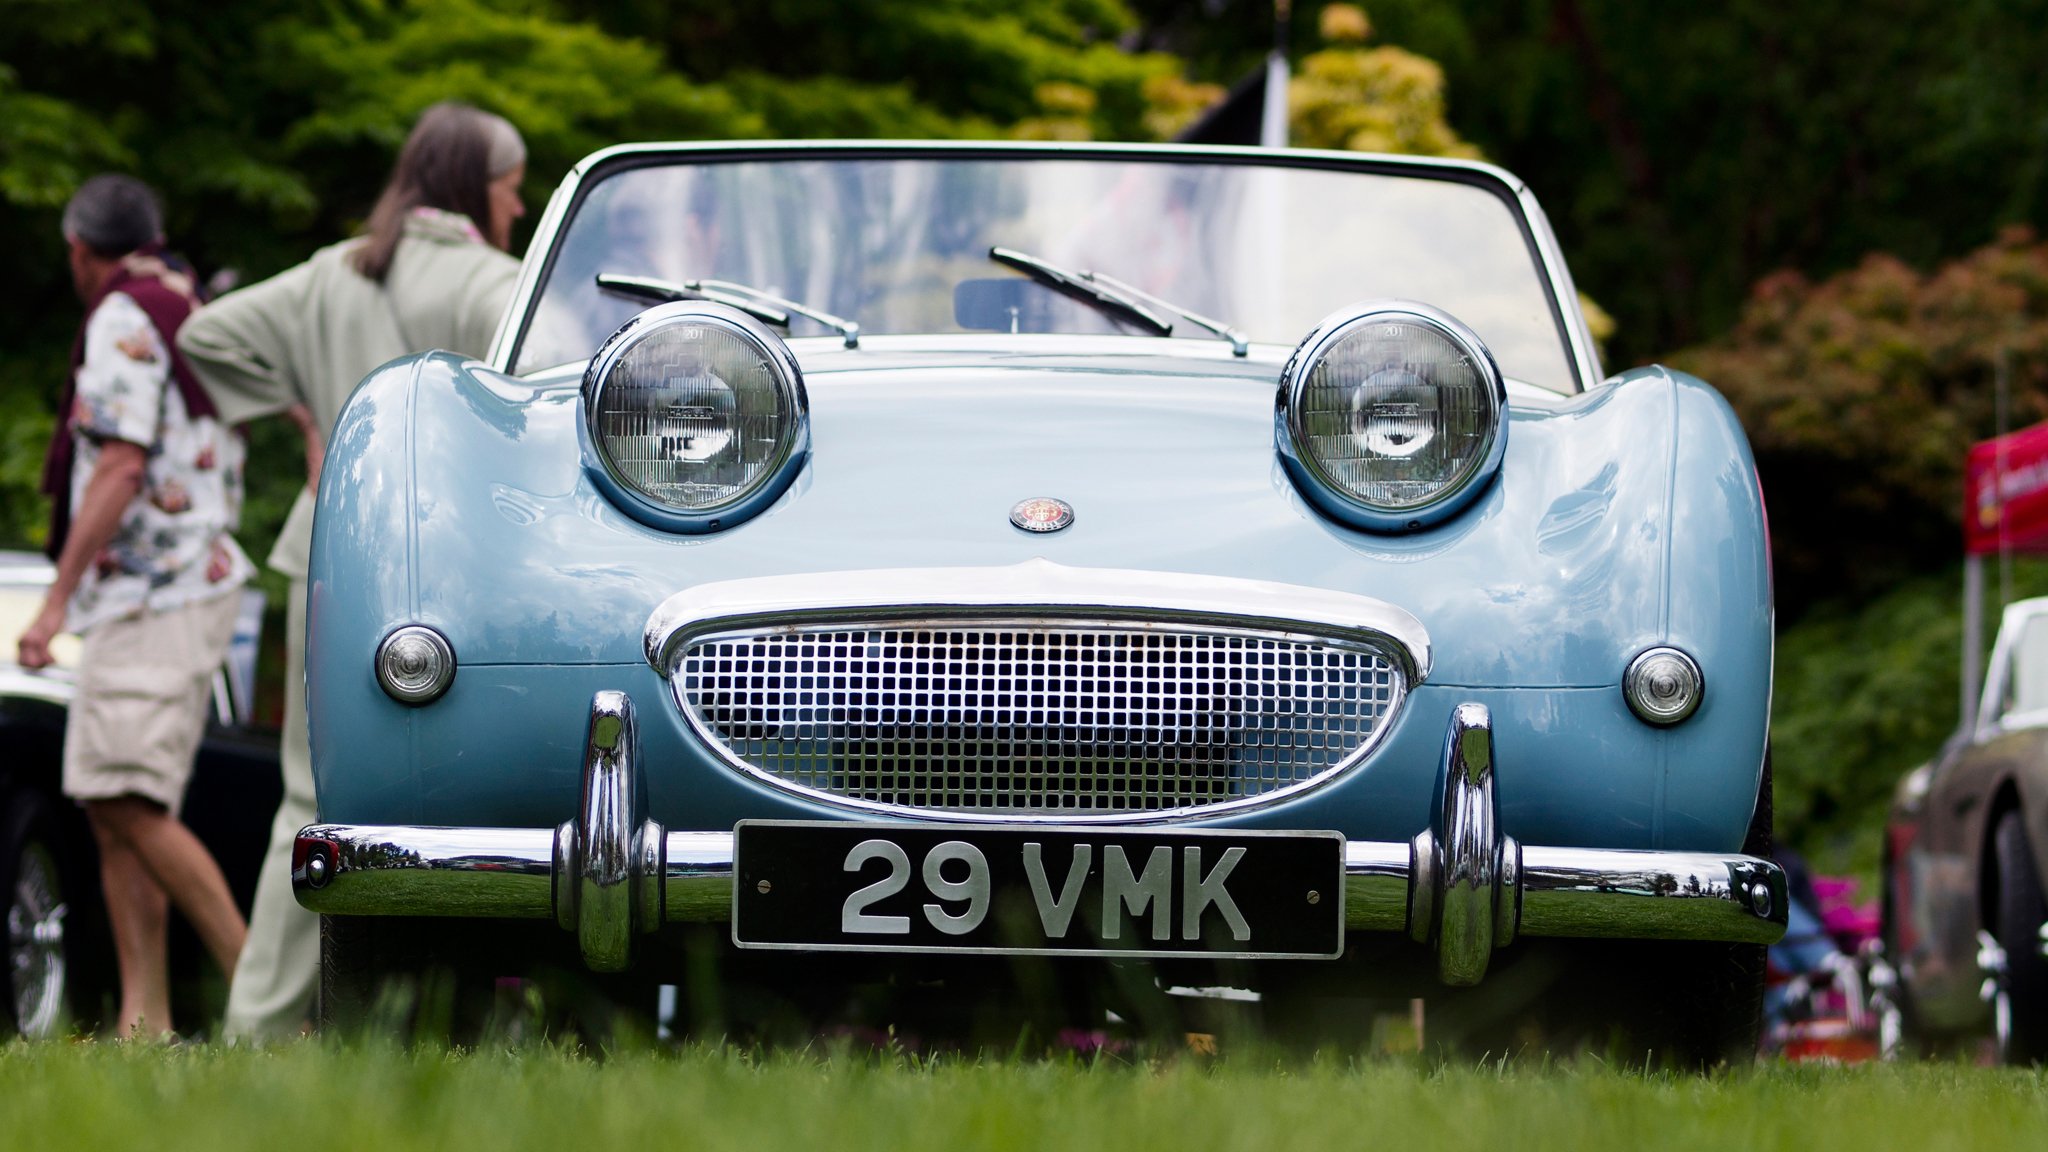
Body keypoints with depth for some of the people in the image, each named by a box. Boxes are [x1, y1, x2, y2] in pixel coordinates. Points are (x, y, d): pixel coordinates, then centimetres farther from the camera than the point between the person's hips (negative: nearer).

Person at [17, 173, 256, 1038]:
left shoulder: (124, 320, -7)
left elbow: (120, 469, -17)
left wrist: (59, 598, -19)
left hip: (155, 595, -10)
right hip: (190, 580, 10)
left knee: (129, 802, -18)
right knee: (112, 810, 5)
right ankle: (145, 1023, -2)